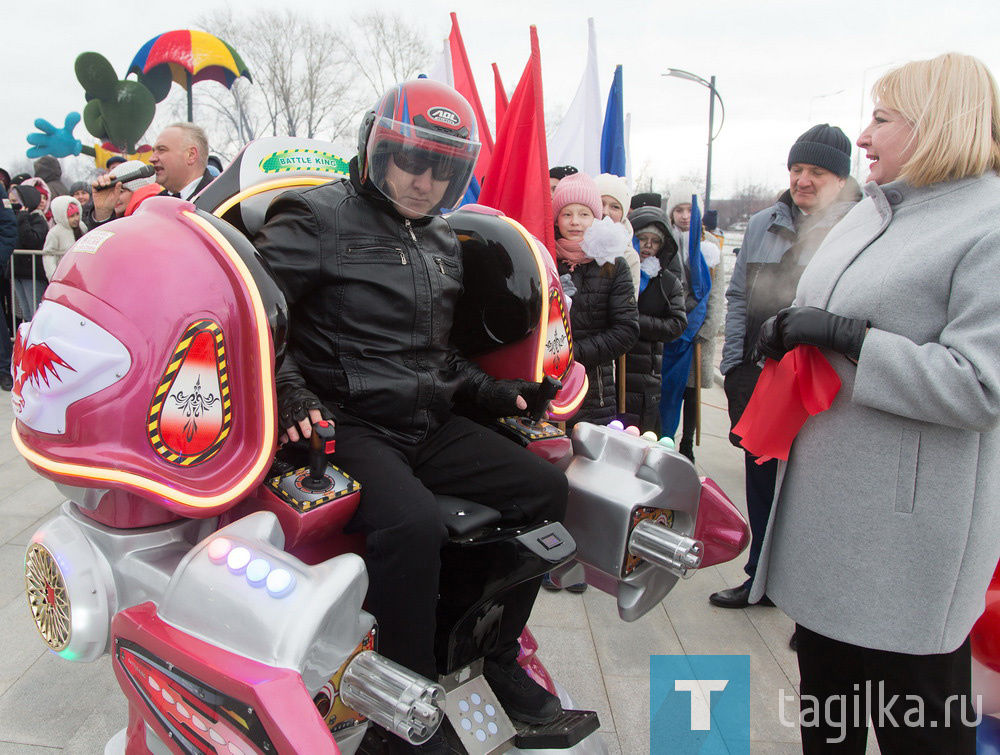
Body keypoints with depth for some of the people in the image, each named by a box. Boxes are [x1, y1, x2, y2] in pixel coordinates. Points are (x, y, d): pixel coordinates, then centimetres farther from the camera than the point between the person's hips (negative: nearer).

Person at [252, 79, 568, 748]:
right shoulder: (319, 216, -4)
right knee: (414, 528, -33)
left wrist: (491, 391, 11)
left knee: (545, 488, -1)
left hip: (431, 424, 8)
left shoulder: (444, 245, 19)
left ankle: (498, 655, 13)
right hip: (348, 426, -7)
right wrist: (290, 393, -23)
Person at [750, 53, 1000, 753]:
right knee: (825, 672, 22)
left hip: (912, 515, -8)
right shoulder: (873, 210, 12)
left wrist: (845, 338, -23)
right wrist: (787, 330, 5)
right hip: (829, 499, 8)